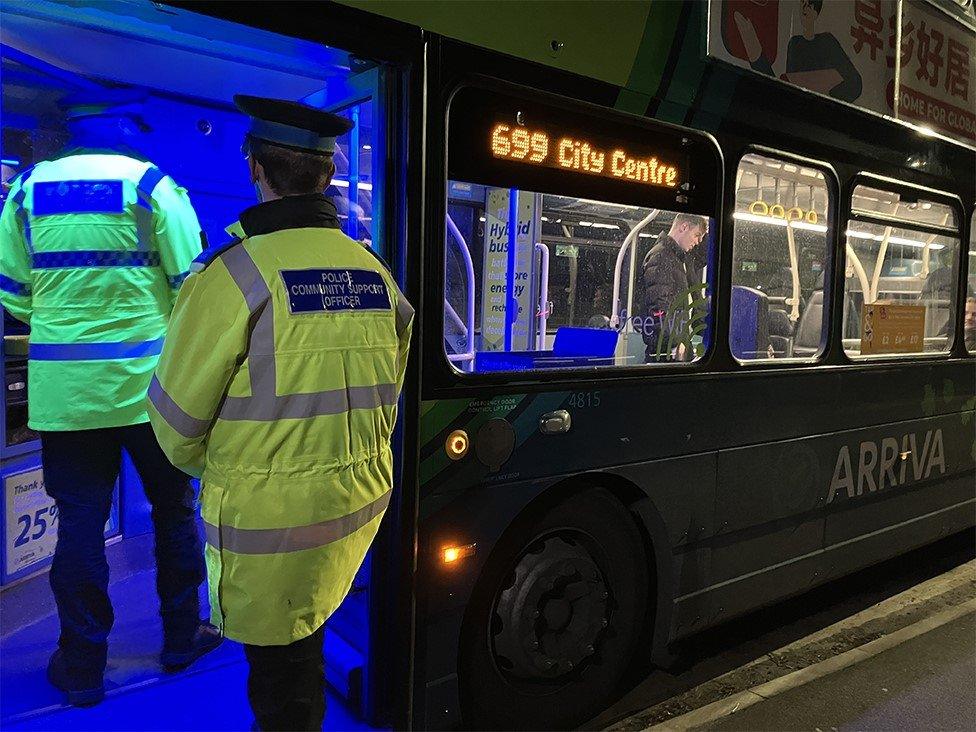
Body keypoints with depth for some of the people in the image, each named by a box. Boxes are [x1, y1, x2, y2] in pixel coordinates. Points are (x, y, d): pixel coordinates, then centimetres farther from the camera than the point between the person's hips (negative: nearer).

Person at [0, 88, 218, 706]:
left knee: (79, 523, 11)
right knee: (174, 510, 14)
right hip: (147, 382, -2)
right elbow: (192, 286, -7)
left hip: (62, 387, 3)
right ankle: (182, 637, 27)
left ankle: (82, 666, 22)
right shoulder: (152, 185, -4)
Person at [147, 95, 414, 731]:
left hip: (269, 515, -6)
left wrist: (212, 469, 12)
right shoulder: (374, 271, 1)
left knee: (281, 678, 13)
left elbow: (178, 415, -9)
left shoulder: (237, 270, -17)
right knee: (302, 648, 25)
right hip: (361, 500, 6)